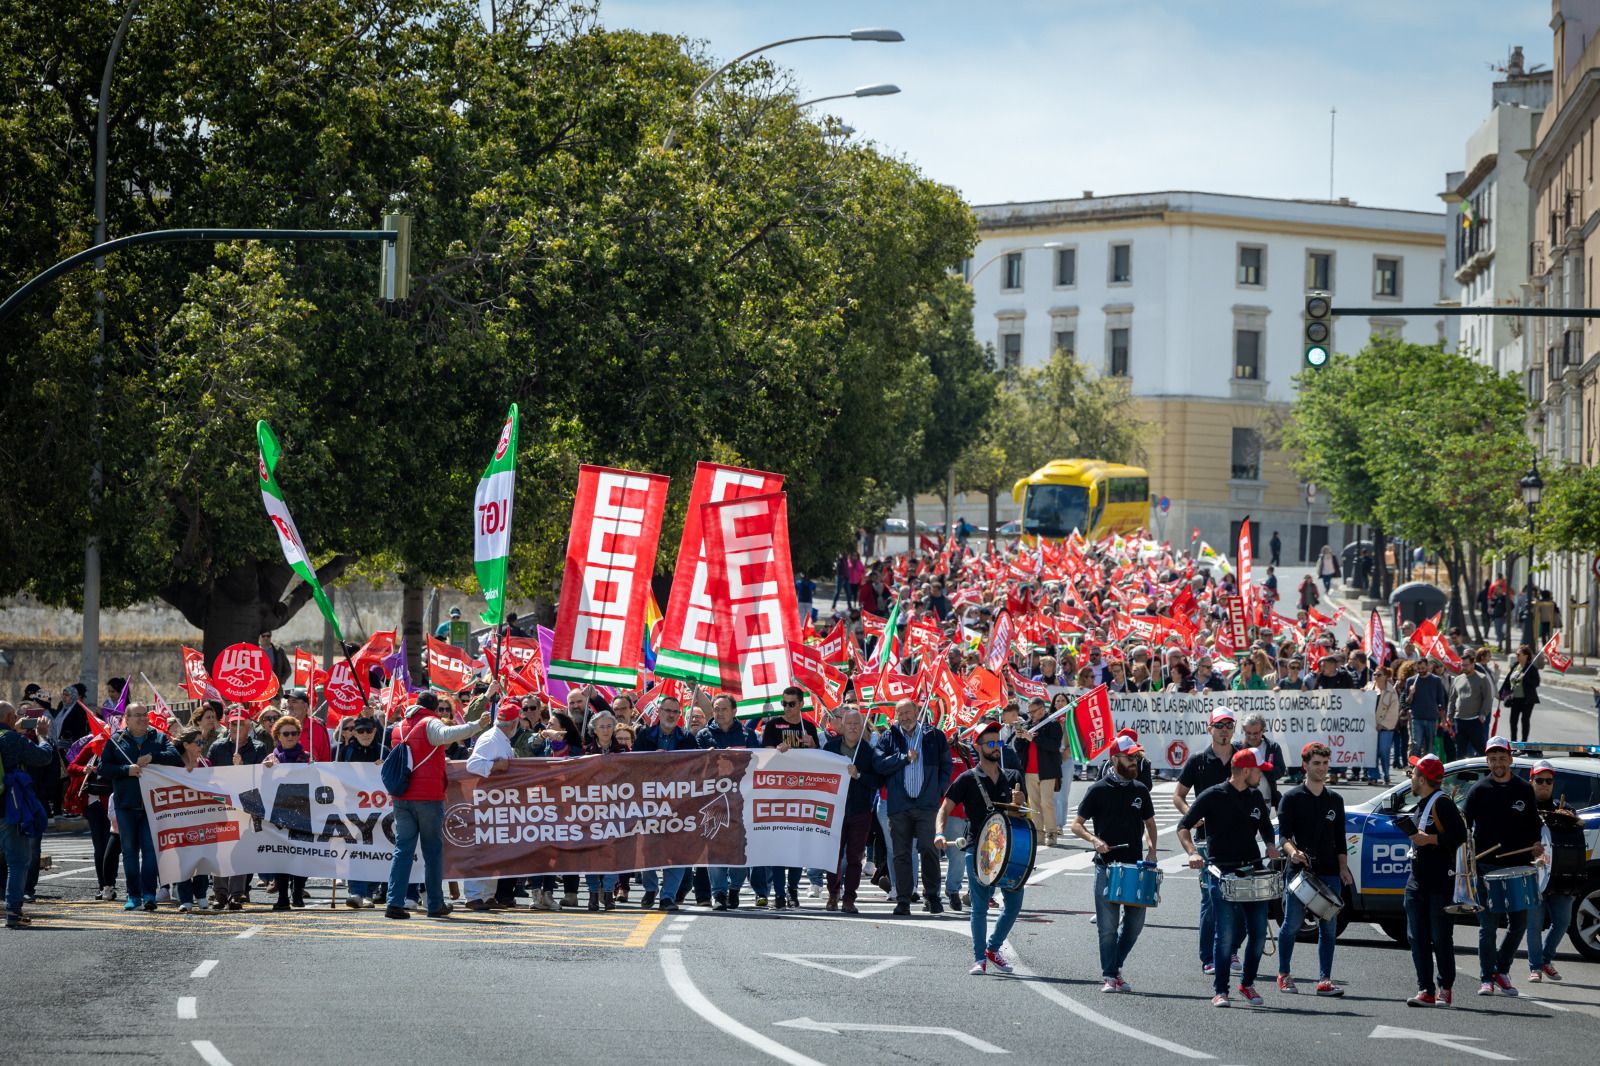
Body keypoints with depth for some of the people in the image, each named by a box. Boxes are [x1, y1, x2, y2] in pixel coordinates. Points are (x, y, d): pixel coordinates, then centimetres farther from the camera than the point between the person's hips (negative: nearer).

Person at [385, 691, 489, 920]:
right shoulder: (430, 723, -4)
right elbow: (447, 734, -27)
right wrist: (476, 725, -33)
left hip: (402, 798, 5)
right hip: (428, 797, -5)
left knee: (403, 850, 3)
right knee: (433, 850, 5)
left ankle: (395, 903, -10)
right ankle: (435, 905, 9)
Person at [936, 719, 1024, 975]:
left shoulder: (1012, 778, 10)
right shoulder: (968, 780, 0)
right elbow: (944, 809, -1)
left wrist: (1017, 803, -9)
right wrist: (939, 833, -19)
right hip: (978, 849, -4)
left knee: (1014, 903, 3)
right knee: (980, 905, -1)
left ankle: (992, 948, 23)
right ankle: (980, 959, 8)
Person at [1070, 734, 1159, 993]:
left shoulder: (1140, 790, 9)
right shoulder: (1099, 790, -3)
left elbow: (1149, 823, 21)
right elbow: (1076, 825, 1)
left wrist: (1152, 850, 4)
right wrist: (1094, 840, -18)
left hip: (1135, 865, 4)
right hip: (1106, 865, -4)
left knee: (1135, 921, 5)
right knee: (1108, 924, -3)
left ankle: (1114, 968, 22)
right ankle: (1109, 976, 4)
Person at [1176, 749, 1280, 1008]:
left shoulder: (1256, 798, 12)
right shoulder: (1213, 797, -5)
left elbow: (1265, 826, 27)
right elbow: (1183, 827, -3)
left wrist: (1270, 846, 5)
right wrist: (1193, 853, -20)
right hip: (1223, 871, -5)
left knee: (1259, 931, 3)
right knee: (1226, 933, -8)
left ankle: (1248, 983, 20)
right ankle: (1220, 991, 0)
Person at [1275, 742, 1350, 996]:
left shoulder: (1335, 800, 15)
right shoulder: (1292, 798, 1)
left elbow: (1340, 840, 17)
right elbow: (1282, 834, -5)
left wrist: (1343, 867, 7)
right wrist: (1292, 851, -24)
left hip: (1329, 872, 4)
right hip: (1299, 870, -4)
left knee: (1329, 927, 0)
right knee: (1292, 925, -1)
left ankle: (1324, 980, 3)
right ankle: (1284, 975, 12)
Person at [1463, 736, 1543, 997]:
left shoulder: (1524, 790, 10)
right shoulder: (1479, 790, 3)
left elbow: (1534, 824, 16)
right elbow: (1464, 821, 0)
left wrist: (1536, 845, -2)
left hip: (1518, 867, 3)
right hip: (1487, 867, -3)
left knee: (1519, 924, 5)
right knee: (1488, 925, -2)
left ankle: (1502, 971, 21)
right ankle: (1487, 978, 6)